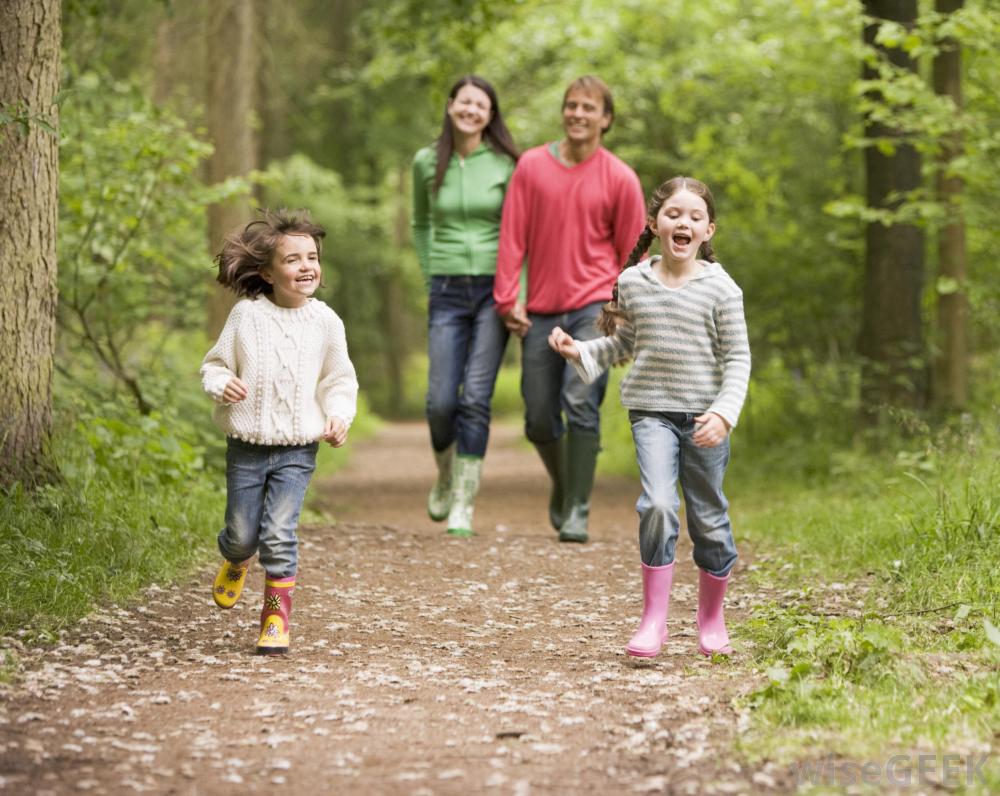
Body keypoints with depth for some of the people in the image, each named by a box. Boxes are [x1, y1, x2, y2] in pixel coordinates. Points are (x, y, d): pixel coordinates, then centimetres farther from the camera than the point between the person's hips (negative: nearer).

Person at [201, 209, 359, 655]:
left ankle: (277, 617, 2)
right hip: (246, 446, 0)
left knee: (279, 534, -11)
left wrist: (339, 417, -7)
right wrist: (221, 384, -18)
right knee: (243, 533, 9)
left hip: (297, 450, 0)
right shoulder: (246, 315, -5)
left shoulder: (324, 321, -1)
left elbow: (339, 380, 9)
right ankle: (235, 562, 47)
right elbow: (215, 363, 4)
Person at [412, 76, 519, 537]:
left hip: (494, 291, -2)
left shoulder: (506, 164, -1)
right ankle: (445, 476, 27)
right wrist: (430, 278, 11)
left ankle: (463, 504, -4)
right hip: (447, 292, 2)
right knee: (441, 401, -4)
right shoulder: (427, 163, 5)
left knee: (476, 398, -10)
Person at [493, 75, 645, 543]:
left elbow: (632, 255, 5)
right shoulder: (531, 167, 3)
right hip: (541, 312, 3)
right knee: (539, 420, 7)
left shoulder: (620, 179, 0)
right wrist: (507, 300, -4)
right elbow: (512, 237, 2)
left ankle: (577, 513, -11)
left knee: (581, 404, -17)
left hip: (594, 308, -2)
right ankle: (563, 485, 35)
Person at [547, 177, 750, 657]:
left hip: (704, 417, -1)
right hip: (652, 412, 1)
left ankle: (711, 620, 27)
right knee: (658, 505, -19)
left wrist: (723, 413, -16)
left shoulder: (720, 288, -4)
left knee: (709, 519, 8)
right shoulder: (633, 283, 4)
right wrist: (579, 351, 4)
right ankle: (653, 620, -11)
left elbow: (737, 358, -4)